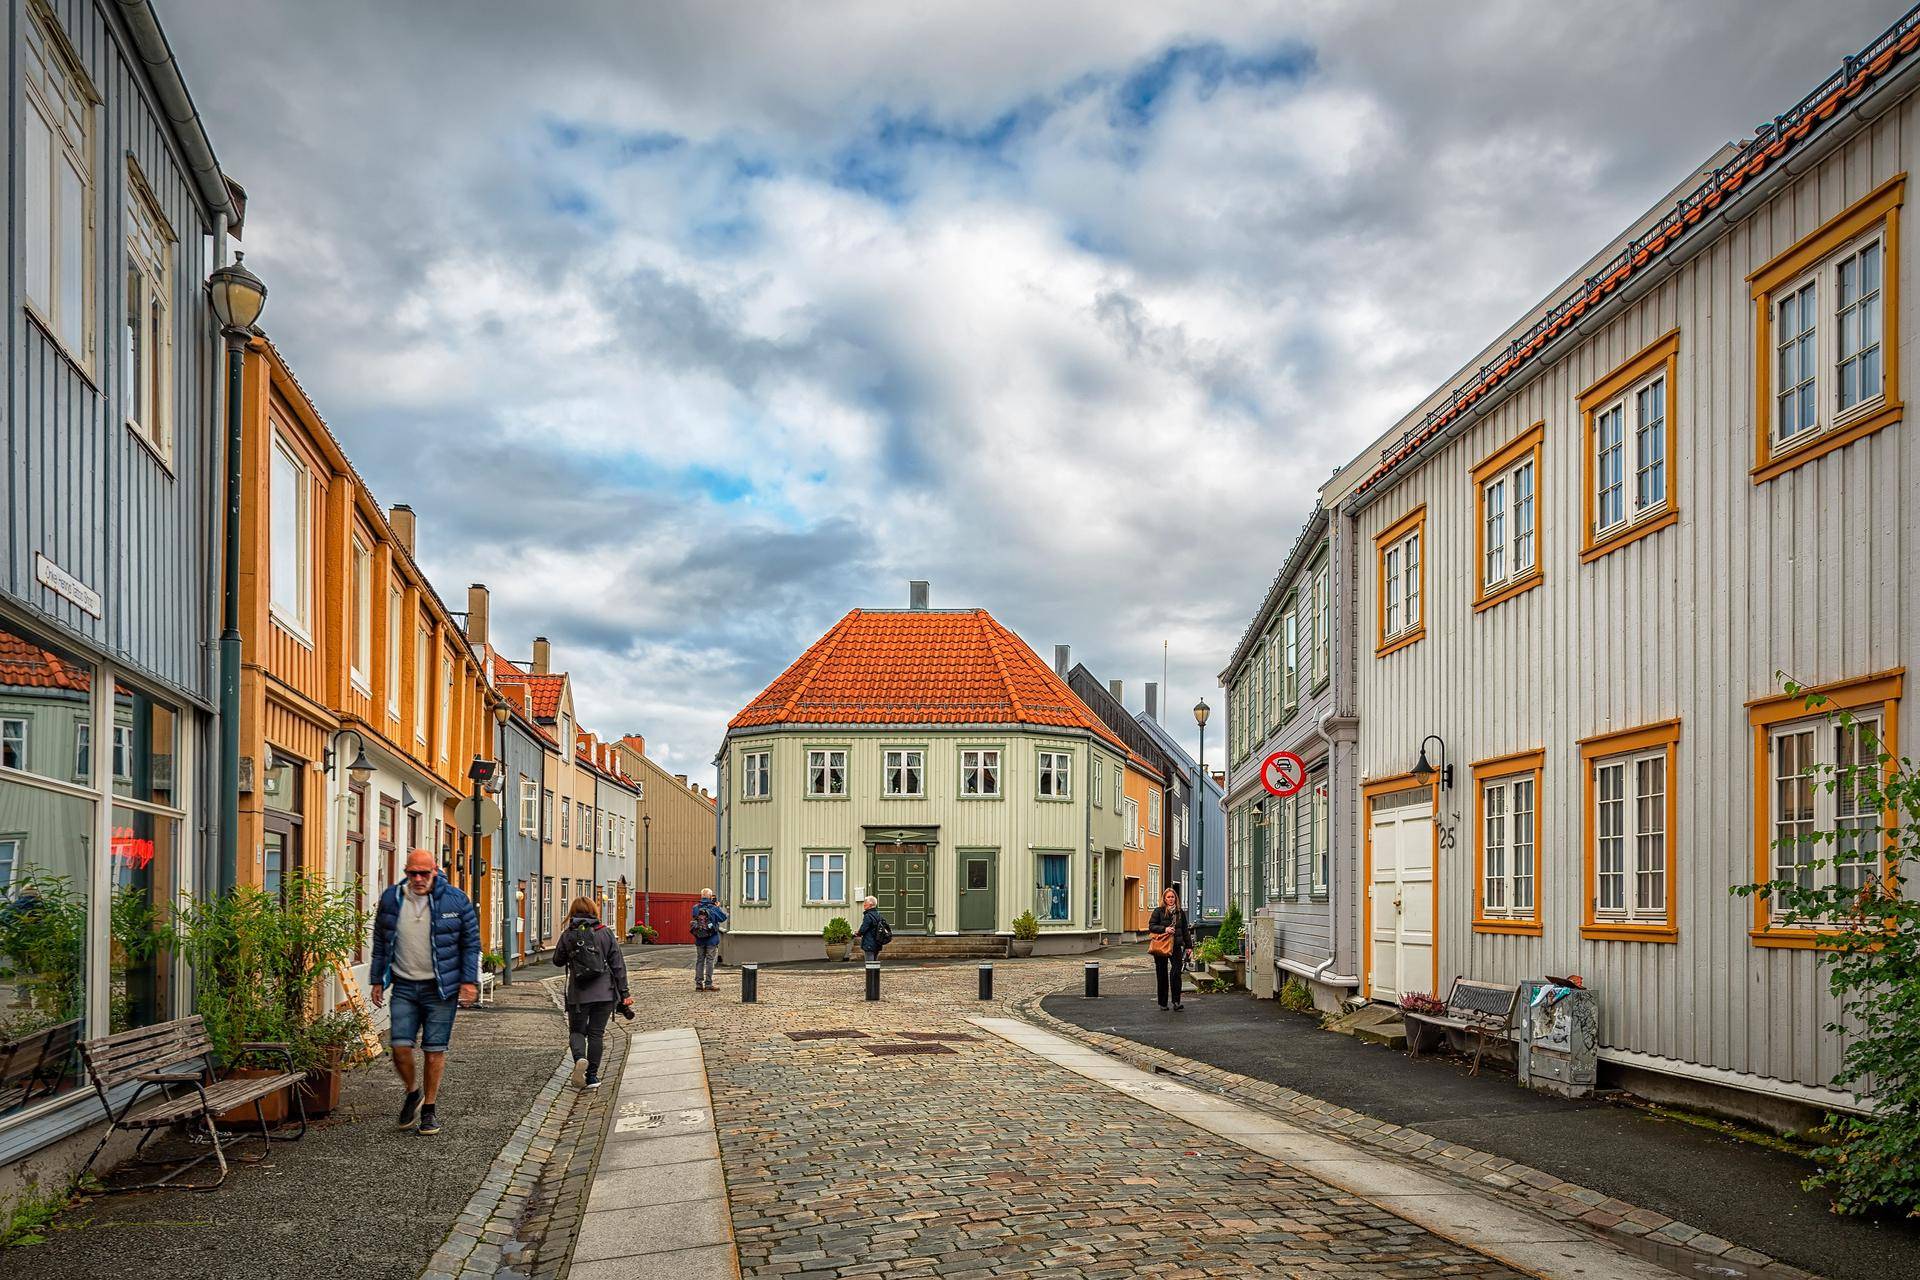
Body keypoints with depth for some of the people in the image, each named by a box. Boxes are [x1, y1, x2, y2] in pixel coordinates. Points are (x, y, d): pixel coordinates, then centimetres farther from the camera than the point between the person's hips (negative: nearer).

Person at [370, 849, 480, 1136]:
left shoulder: (455, 900, -5)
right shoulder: (390, 899, 3)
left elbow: (471, 943, 0)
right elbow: (380, 943, 13)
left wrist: (469, 981, -5)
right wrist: (377, 981, 12)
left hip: (441, 988, -2)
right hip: (404, 986, 2)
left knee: (435, 1050, 2)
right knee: (400, 1047, -4)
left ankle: (429, 1108, 17)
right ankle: (413, 1092, 24)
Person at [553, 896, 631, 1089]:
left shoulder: (568, 935, -2)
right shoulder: (605, 933, -2)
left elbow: (558, 960, 11)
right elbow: (618, 964, -2)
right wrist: (624, 993, 1)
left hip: (578, 994, 0)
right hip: (604, 993, 0)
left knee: (577, 1031, 14)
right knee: (596, 1033, 10)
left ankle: (580, 1058, -15)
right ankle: (592, 1076, 9)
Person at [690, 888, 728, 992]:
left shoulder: (695, 908, -3)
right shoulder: (714, 909, -12)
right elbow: (724, 918, -1)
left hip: (699, 940, 3)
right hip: (712, 940, -3)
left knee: (699, 961, 11)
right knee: (710, 961, 3)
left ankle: (698, 984, 12)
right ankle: (708, 984, 3)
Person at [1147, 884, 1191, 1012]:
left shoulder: (1180, 912, 11)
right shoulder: (1159, 911, 1)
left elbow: (1185, 930, 15)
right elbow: (1151, 926, -3)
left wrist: (1188, 945, 12)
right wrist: (1164, 929, -16)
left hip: (1176, 946, 1)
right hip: (1161, 946, -1)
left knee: (1176, 971, -15)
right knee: (1162, 974, 5)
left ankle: (1176, 1001, -13)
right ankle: (1163, 1003, 14)